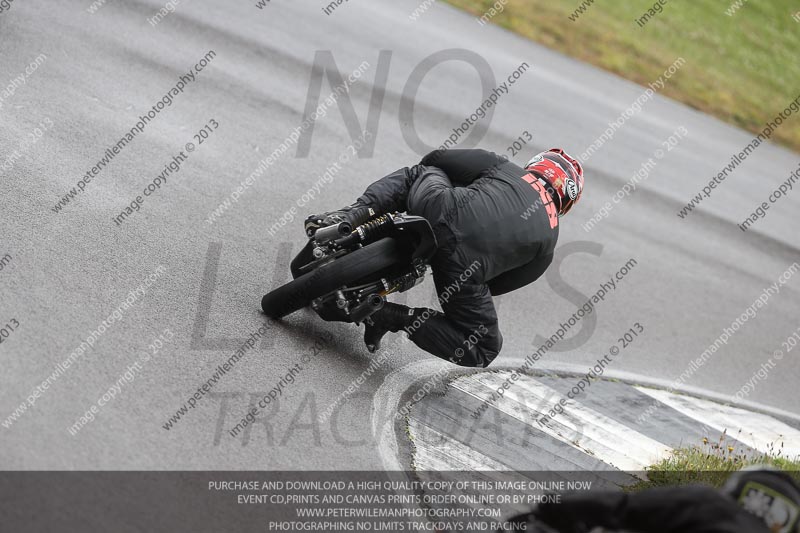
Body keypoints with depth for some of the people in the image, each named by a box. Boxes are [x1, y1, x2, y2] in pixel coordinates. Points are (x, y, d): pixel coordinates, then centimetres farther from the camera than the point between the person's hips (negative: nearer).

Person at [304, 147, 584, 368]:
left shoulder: (503, 166, 26)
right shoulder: (548, 237, 26)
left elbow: (434, 160, 20)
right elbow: (503, 282, 26)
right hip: (466, 264, -2)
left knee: (420, 172, 35)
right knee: (483, 350, 18)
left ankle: (357, 212, 9)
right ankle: (394, 316, -4)